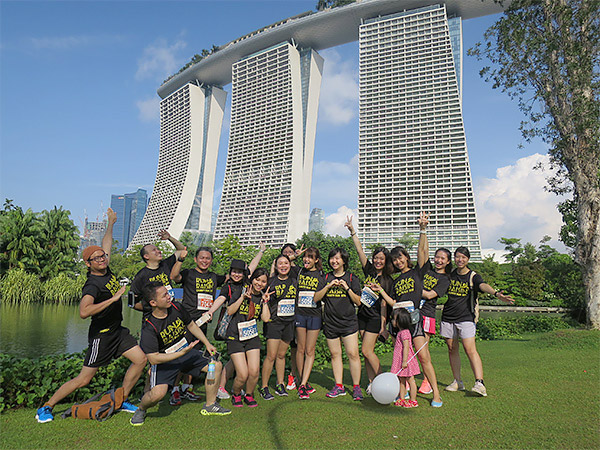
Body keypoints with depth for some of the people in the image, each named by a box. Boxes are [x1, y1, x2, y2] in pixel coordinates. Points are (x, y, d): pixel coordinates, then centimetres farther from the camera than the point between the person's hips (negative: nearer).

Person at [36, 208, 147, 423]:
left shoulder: (106, 269, 1)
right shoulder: (92, 285, -23)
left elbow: (106, 244, 19)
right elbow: (83, 311, -40)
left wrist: (111, 223, 30)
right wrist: (113, 298, -36)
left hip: (117, 330, 8)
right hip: (102, 335, -8)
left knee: (141, 359, 2)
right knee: (84, 379, -1)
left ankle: (122, 400, 18)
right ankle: (46, 407, 19)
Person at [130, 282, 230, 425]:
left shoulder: (176, 309, -8)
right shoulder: (149, 328, -25)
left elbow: (191, 325, 11)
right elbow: (153, 359, -26)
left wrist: (207, 344, 8)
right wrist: (182, 353, -30)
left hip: (186, 351, 6)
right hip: (164, 360, -6)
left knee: (216, 365, -3)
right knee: (158, 393, -28)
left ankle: (210, 406, 15)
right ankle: (141, 410, 10)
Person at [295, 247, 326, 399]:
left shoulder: (321, 275, 4)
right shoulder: (298, 272, 7)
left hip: (315, 315, -1)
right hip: (300, 314, 1)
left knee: (310, 351, 0)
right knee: (301, 349, 4)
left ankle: (303, 384, 3)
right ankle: (303, 382, 16)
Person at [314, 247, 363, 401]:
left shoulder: (352, 278, 3)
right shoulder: (326, 278, 9)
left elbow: (358, 301, 0)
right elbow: (316, 298, 2)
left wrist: (347, 288, -14)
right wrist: (328, 286, -11)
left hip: (349, 322, -2)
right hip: (330, 323, 3)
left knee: (353, 354, -7)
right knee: (335, 354, 7)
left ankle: (356, 387, 5)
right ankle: (339, 386, 18)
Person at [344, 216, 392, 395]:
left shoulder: (387, 280, -5)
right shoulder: (369, 270, 5)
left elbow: (384, 303, -8)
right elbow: (360, 250, -1)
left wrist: (383, 325, -11)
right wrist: (352, 231, -8)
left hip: (375, 317, -5)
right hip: (362, 314, 5)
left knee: (366, 350, -8)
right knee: (368, 350, 7)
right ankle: (371, 382, 16)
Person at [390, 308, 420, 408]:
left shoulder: (404, 333, -20)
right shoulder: (401, 332, 12)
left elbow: (406, 347, -24)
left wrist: (404, 361, -25)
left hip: (406, 361, -10)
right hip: (400, 361, 10)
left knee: (410, 380, 2)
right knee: (401, 381, 14)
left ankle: (413, 400, 10)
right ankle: (401, 399, 22)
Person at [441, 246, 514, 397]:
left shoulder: (473, 276, -3)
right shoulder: (450, 274, 10)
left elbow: (483, 286, -23)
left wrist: (496, 293, -42)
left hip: (465, 318, -4)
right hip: (448, 317, 4)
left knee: (470, 350, -13)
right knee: (452, 349, 8)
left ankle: (479, 383, -14)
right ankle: (457, 381, 19)